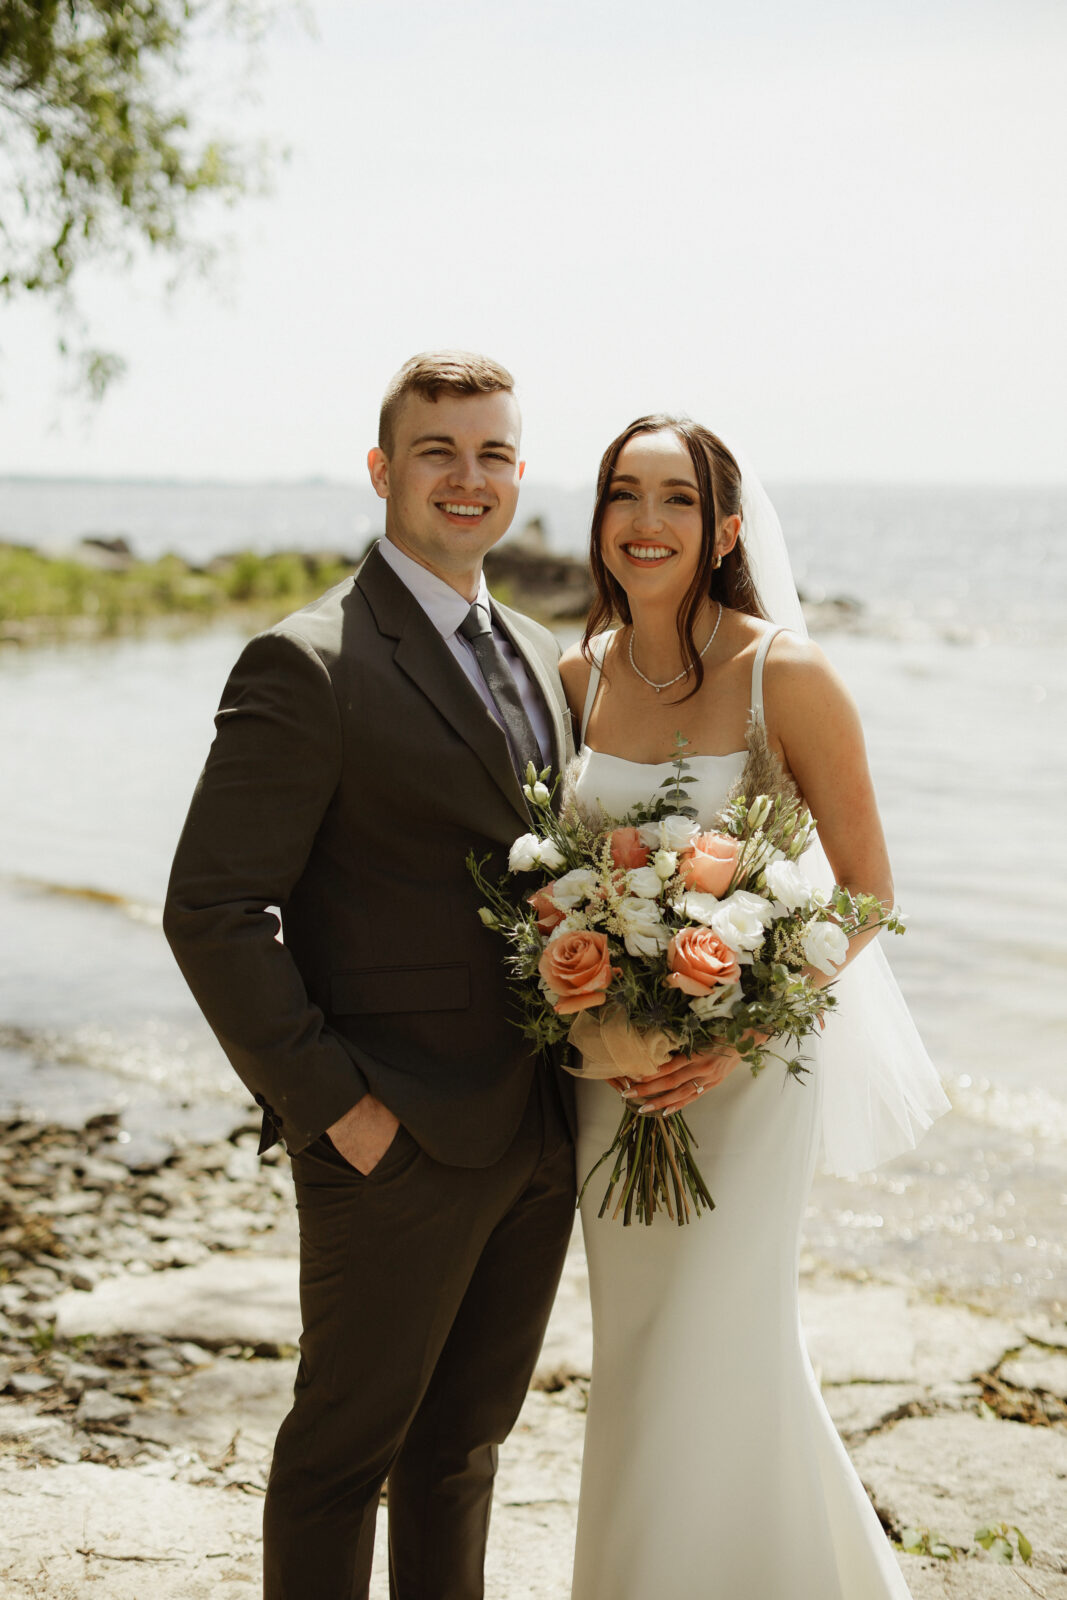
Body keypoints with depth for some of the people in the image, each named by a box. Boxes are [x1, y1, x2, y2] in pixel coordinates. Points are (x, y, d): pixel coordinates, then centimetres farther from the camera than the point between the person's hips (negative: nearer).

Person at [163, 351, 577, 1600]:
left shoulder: (541, 660, 12)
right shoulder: (307, 667, -14)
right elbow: (211, 910, -17)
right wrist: (328, 1101, -17)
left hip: (541, 1135, 7)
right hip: (400, 1142, -7)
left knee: (466, 1437, 20)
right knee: (346, 1445, 9)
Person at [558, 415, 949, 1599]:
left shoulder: (787, 676, -14)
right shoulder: (583, 677, 2)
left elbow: (867, 888, -9)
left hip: (746, 1064, -5)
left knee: (710, 1363, 1)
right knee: (635, 1356, 16)